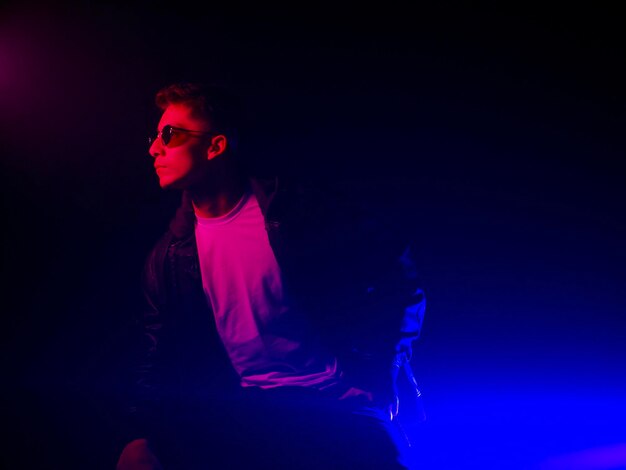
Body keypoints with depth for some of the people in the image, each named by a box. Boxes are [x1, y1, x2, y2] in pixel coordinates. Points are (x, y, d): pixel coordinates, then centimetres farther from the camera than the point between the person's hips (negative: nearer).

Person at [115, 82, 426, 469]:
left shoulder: (300, 208, -2)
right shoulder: (168, 257, 9)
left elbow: (399, 279, 1)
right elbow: (158, 362, 7)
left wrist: (374, 378, -7)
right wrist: (139, 436, -12)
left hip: (334, 408, -2)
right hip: (241, 415, 3)